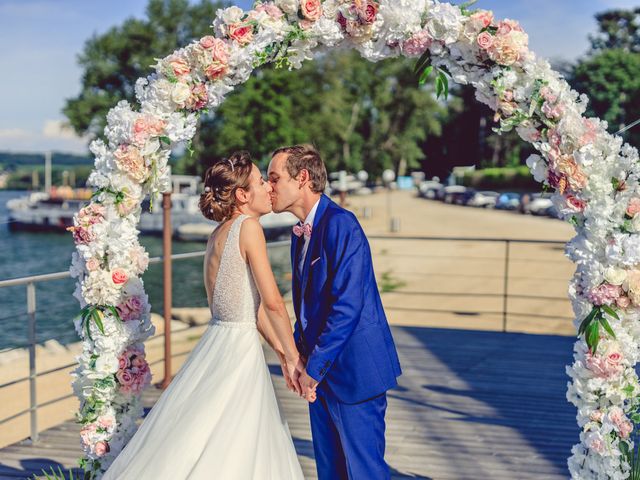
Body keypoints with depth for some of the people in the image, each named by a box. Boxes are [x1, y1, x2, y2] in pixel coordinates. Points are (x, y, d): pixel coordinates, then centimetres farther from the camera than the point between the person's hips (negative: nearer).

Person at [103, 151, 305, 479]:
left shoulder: (219, 234, 13)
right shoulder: (248, 227, -12)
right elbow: (272, 302, -15)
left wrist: (282, 353, 16)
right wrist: (293, 358, -5)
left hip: (217, 342, 9)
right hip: (239, 351, -9)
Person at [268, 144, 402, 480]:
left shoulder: (340, 224, -18)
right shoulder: (301, 233, 12)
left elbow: (347, 306, -24)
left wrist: (314, 368, -21)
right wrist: (299, 352, 5)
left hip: (355, 372, -9)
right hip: (322, 373, 9)